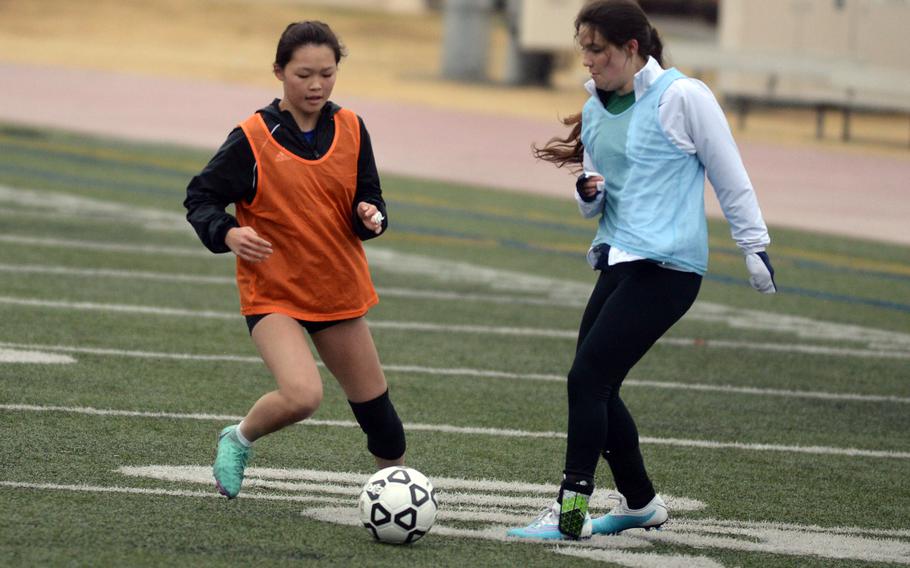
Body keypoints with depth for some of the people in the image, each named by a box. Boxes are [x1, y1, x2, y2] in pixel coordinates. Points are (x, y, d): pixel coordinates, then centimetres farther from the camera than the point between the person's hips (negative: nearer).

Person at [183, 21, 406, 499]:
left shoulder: (350, 131, -1)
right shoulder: (253, 139, -14)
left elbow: (366, 199, 8)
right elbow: (200, 199, -6)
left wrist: (370, 217, -16)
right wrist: (229, 234, -25)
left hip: (339, 288, 5)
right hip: (273, 292, -5)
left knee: (372, 400, 13)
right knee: (302, 396, -25)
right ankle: (239, 439, 4)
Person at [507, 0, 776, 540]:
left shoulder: (682, 96, -10)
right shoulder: (594, 109, 11)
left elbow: (730, 178, -3)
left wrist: (756, 247, -1)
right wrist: (586, 184, -5)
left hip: (666, 267, -8)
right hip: (620, 262, 8)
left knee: (588, 378, -15)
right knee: (596, 388, 7)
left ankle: (572, 512, -11)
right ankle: (641, 503, 24)